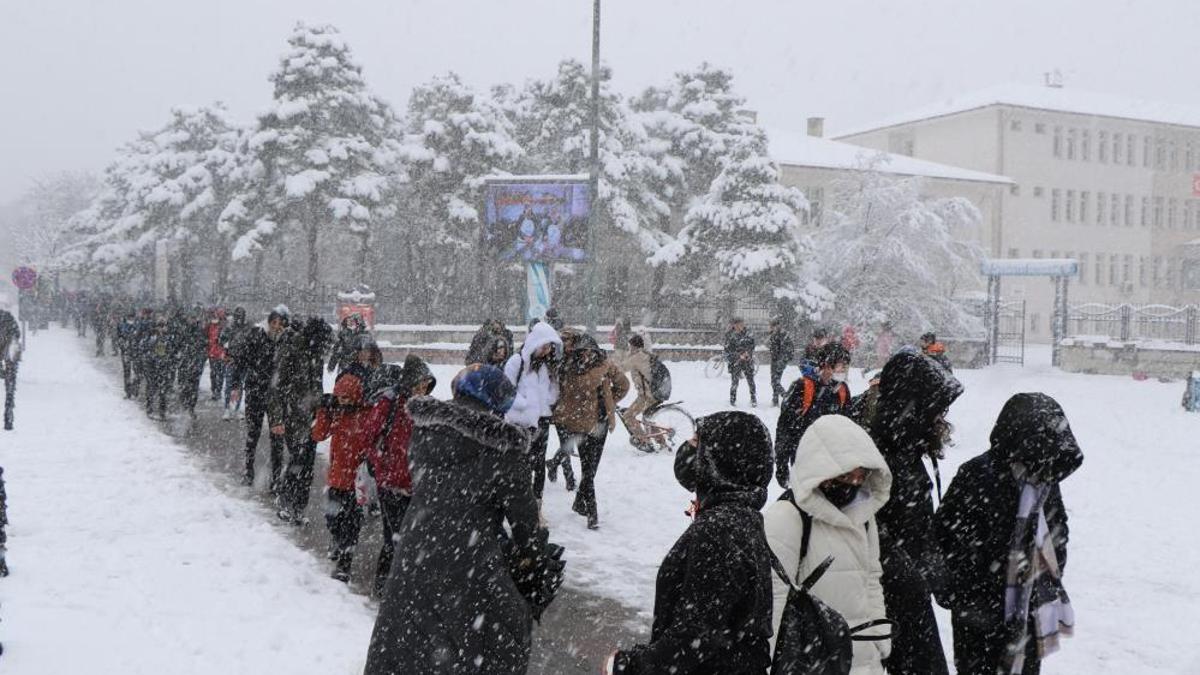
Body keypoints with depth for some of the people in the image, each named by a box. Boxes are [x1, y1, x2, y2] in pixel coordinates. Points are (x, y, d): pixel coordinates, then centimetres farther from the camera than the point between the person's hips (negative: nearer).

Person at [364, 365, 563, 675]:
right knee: (505, 635, 13)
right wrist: (537, 558, 13)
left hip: (414, 553, 5)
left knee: (398, 644, 19)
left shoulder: (424, 430, 1)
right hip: (469, 565, -5)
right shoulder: (503, 450, -12)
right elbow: (523, 513, -4)